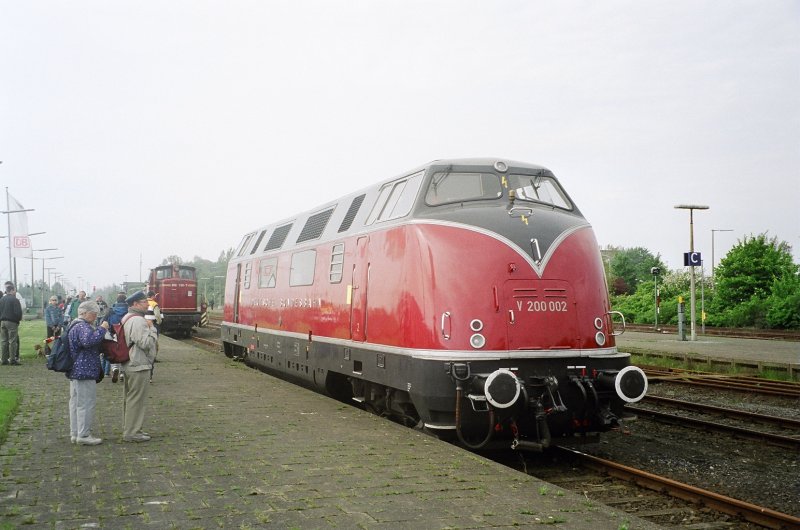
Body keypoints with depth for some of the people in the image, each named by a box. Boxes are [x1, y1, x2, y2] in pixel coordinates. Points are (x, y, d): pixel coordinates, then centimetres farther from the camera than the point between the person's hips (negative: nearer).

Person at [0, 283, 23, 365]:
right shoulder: (15, 300, -11)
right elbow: (18, 312, -16)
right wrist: (19, 319, 3)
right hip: (12, 322, -6)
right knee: (12, 341, -3)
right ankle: (12, 359, -4)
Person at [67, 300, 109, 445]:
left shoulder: (75, 326, 19)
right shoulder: (83, 327, -17)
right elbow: (89, 340, -36)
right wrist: (101, 329, -26)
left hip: (75, 372, 11)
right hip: (84, 372, -11)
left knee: (76, 402, 15)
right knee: (86, 403, -6)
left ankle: (75, 433, 22)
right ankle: (83, 435, -2)